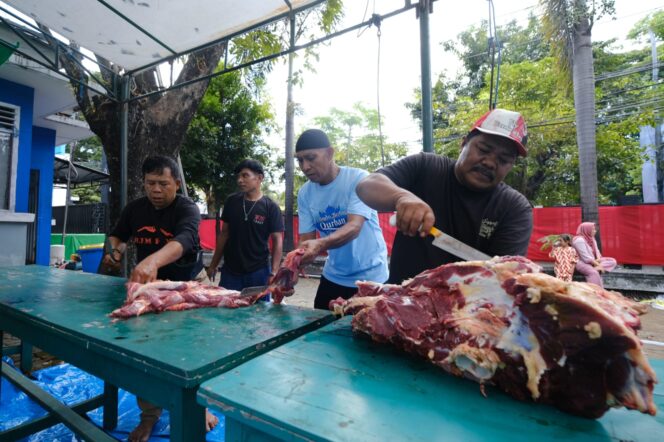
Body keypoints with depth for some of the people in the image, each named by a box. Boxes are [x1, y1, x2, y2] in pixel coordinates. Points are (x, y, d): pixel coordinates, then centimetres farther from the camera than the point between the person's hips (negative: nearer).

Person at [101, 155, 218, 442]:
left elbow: (183, 240, -42)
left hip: (189, 284, -4)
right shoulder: (135, 208, -2)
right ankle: (149, 414, 25)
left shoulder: (187, 209, -21)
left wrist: (152, 260, -61)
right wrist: (116, 251, -8)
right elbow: (118, 235, 15)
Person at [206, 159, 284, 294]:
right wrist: (213, 264, 9)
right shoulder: (231, 202, 3)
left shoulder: (270, 207, -8)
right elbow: (224, 233, 9)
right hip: (230, 270, 3)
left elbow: (277, 241, -8)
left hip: (258, 272, -3)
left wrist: (274, 272, -17)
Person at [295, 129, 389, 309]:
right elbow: (305, 239, -3)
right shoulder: (305, 193, -2)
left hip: (369, 276, -4)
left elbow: (354, 227, -28)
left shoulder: (358, 178, -17)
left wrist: (321, 244, -45)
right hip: (333, 277, 5)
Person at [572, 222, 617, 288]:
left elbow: (596, 251, 14)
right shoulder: (579, 240, -17)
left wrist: (598, 259, -8)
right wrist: (598, 265, -18)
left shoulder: (591, 238, 14)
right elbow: (586, 257, -20)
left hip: (593, 261, 10)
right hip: (582, 263, -10)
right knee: (593, 272, -35)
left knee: (612, 261, -2)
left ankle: (595, 268, -24)